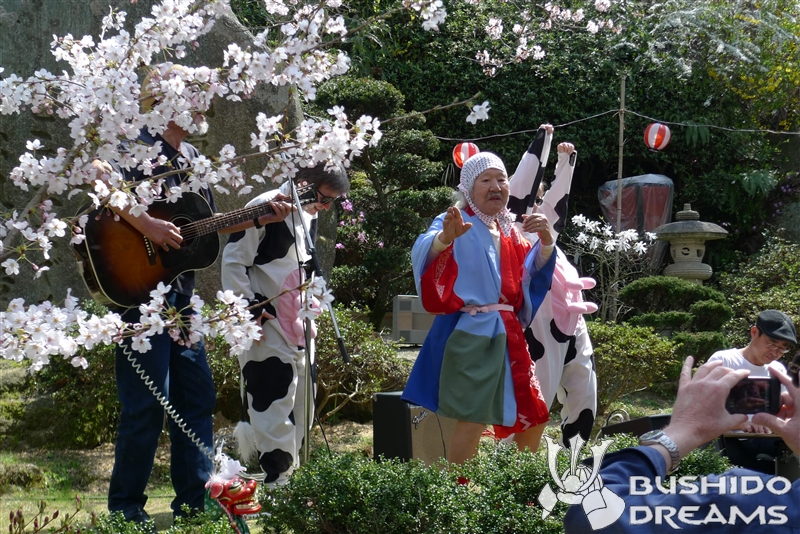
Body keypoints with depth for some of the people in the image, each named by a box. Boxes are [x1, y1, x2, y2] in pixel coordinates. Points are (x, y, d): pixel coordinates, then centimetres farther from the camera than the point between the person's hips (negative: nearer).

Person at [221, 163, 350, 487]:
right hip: (266, 327, -9)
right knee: (276, 403, -10)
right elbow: (233, 261, -14)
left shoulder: (309, 216, 14)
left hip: (298, 328, 9)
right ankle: (277, 481, -6)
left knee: (301, 405, 10)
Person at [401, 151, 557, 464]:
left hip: (507, 334, 8)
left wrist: (545, 239, -2)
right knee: (472, 421, -14)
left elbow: (531, 271, 18)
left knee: (533, 419, 14)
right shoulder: (457, 223, -6)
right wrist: (444, 237, -48)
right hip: (471, 335, -8)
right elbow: (423, 254, -25)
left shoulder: (507, 230, 15)